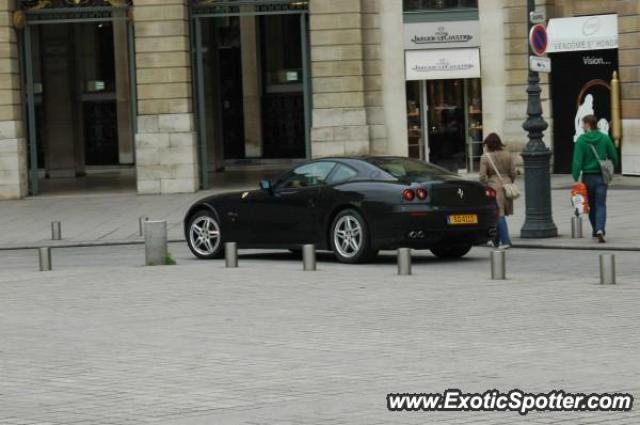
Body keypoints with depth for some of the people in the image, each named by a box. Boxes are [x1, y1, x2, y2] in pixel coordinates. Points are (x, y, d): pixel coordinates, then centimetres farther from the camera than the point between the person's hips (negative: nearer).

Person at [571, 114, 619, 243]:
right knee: (601, 205, 0)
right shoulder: (605, 138, -2)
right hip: (602, 176, 1)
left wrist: (575, 179, -13)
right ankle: (600, 230, -20)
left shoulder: (581, 140, -10)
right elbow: (613, 157, 4)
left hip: (587, 177, -1)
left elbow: (577, 161, -15)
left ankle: (596, 230, 26)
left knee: (591, 205, 16)